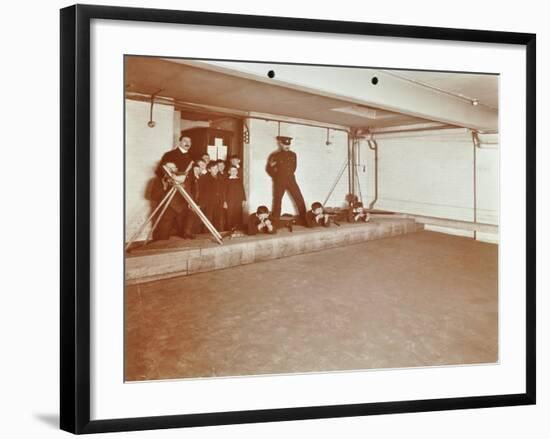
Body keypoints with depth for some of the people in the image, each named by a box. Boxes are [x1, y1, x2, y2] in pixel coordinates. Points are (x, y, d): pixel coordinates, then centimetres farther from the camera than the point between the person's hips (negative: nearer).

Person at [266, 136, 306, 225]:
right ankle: (274, 221, 11)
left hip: (291, 180, 3)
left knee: (300, 199, 0)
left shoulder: (293, 155, 8)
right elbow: (269, 169, 2)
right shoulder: (274, 156, -4)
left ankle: (305, 219, 10)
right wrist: (277, 177, 5)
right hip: (279, 182, -3)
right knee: (277, 201, 1)